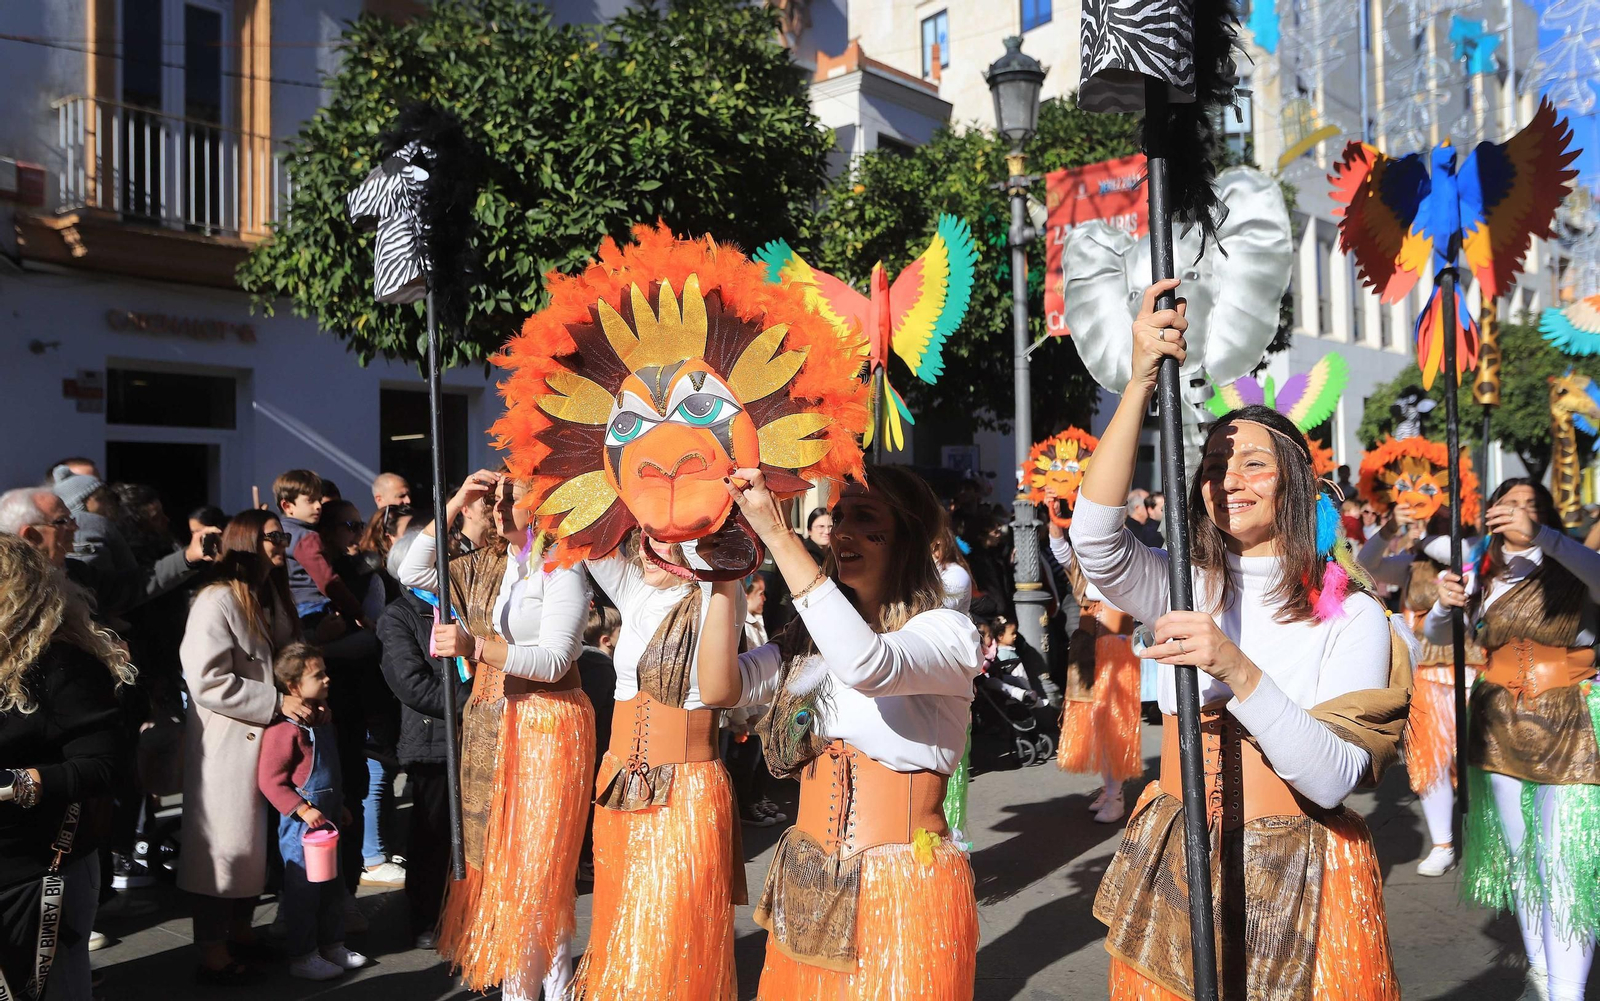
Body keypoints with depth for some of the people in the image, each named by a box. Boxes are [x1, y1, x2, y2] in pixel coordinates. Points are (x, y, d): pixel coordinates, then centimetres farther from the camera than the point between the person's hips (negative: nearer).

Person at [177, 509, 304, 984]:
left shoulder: (274, 597, 12)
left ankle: (240, 930, 29)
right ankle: (212, 951, 11)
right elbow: (207, 681, -21)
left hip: (269, 739, 8)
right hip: (228, 743, -8)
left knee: (260, 838, 13)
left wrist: (306, 699, 7)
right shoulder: (217, 600, -15)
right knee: (226, 843, -1)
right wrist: (278, 702, -20)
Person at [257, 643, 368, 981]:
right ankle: (303, 957, 12)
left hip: (326, 818, 9)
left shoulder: (321, 718, 10)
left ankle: (332, 945, 30)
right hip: (301, 823, -9)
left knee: (332, 885, 17)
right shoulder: (285, 728, -20)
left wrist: (338, 805, 23)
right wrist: (303, 809, -23)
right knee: (304, 889, 0)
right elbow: (270, 779, -21)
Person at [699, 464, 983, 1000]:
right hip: (806, 885, 5)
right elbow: (719, 688, -4)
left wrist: (778, 534, -30)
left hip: (902, 889, -5)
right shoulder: (810, 639, 8)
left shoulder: (946, 631, -11)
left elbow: (868, 666, -32)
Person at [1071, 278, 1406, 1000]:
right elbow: (1094, 539, -20)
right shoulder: (1184, 587, 2)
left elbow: (1332, 779, -18)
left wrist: (1235, 669, -32)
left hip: (1297, 886, -2)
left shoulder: (1351, 615, -6)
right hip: (1170, 872, 3)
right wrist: (1141, 381, -26)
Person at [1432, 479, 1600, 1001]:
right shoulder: (1483, 579, 6)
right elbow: (1435, 635, 1)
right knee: (1518, 855, 13)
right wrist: (1445, 604, -20)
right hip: (1500, 728, 4)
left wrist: (1541, 537, -42)